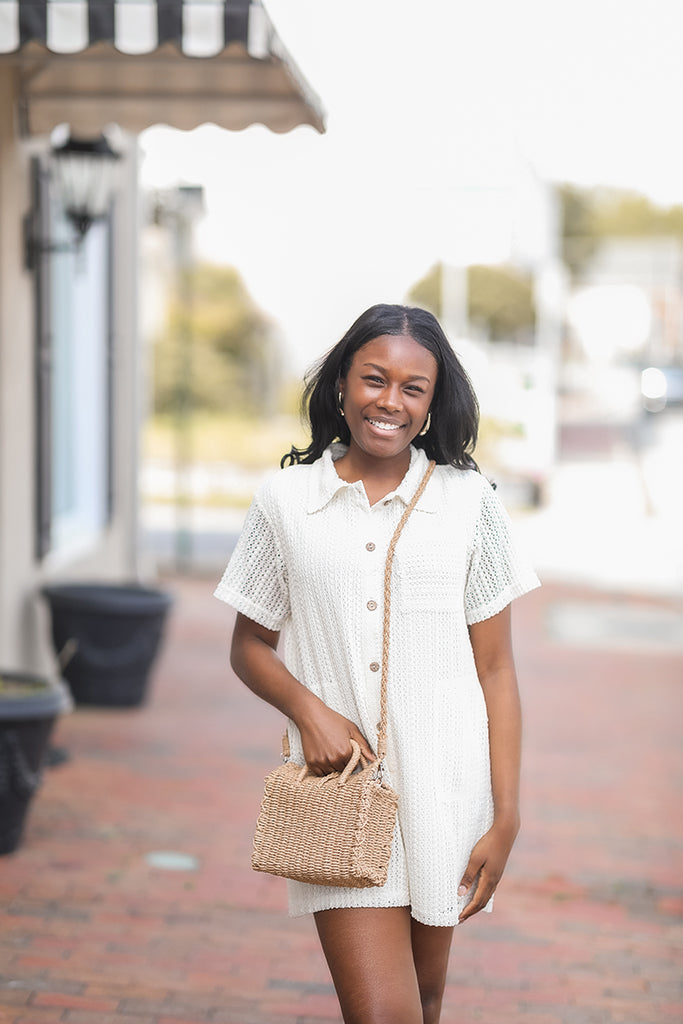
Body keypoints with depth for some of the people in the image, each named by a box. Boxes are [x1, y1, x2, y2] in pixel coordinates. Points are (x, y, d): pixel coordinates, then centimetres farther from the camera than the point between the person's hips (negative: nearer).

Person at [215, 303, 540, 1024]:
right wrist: (307, 708, -10)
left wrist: (506, 817, -2)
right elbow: (249, 647, 11)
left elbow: (495, 670, 2)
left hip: (446, 783, 1)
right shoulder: (286, 500, 1)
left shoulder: (468, 502, 1)